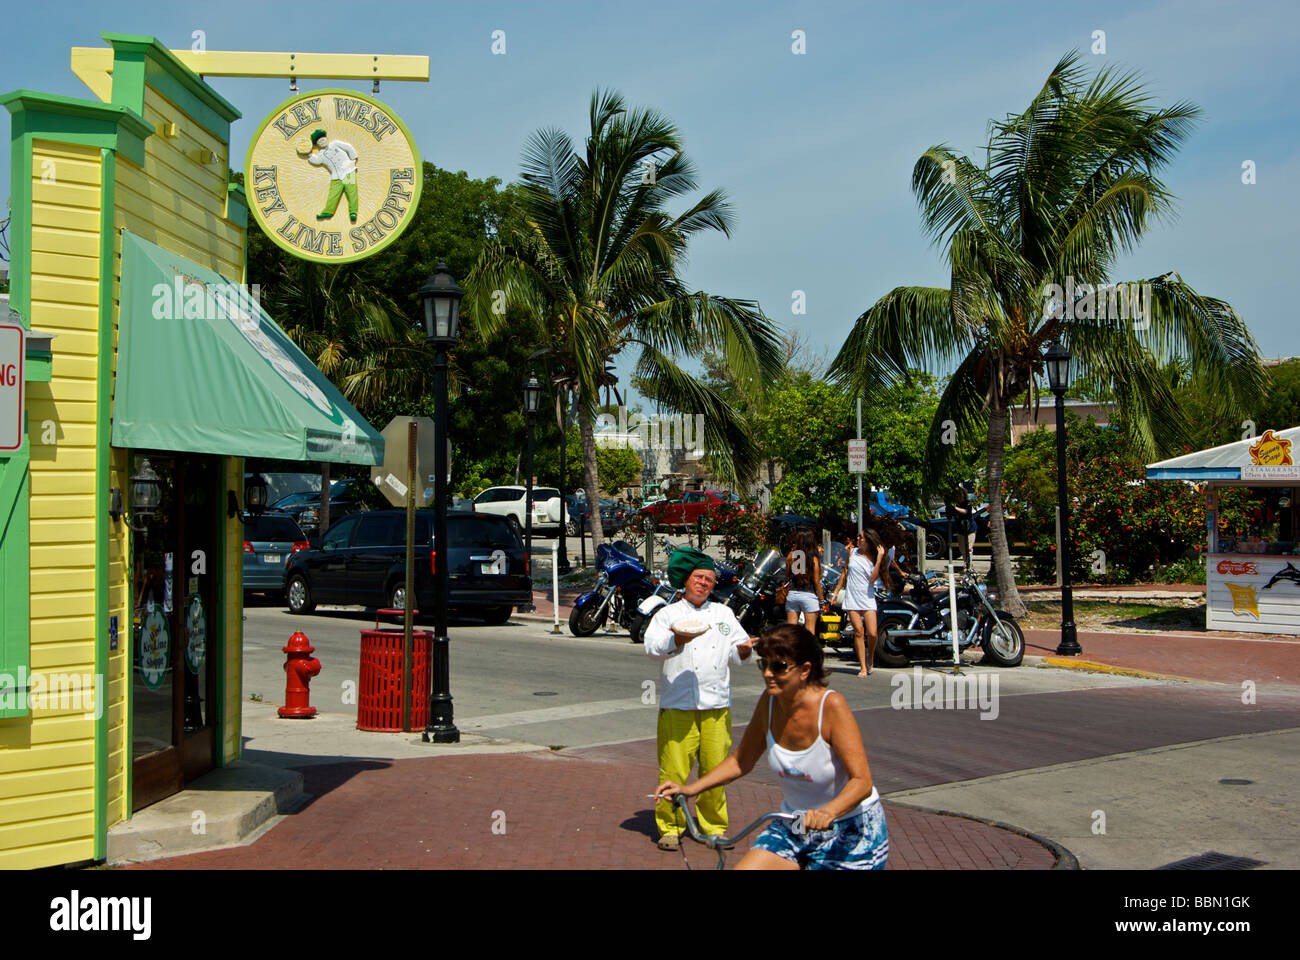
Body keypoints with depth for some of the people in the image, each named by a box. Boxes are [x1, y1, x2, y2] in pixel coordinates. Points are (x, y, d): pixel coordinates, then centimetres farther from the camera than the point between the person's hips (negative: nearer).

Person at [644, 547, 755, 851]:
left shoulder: (724, 613, 19)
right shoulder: (668, 614, 9)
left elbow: (734, 653, 14)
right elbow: (652, 646, -6)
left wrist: (743, 650, -9)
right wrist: (676, 640, -25)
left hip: (717, 705, 3)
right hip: (678, 704, -2)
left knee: (716, 768, 1)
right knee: (673, 769, -5)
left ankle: (714, 826, 16)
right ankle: (670, 827, 10)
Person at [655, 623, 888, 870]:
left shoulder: (831, 705, -22)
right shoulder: (769, 702, -7)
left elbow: (862, 781, -26)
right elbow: (740, 761, 7)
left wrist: (827, 813, -44)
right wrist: (690, 789, -3)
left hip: (851, 833, -4)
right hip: (794, 827, 5)